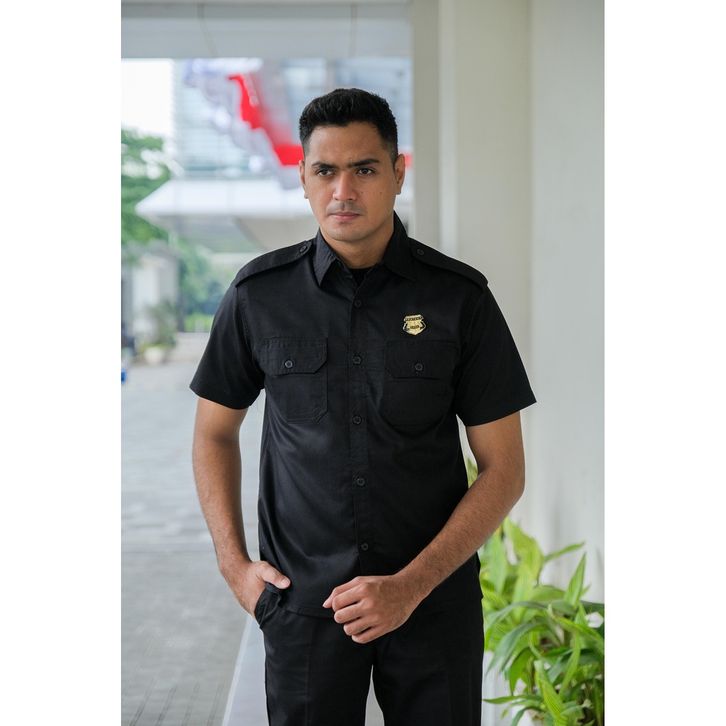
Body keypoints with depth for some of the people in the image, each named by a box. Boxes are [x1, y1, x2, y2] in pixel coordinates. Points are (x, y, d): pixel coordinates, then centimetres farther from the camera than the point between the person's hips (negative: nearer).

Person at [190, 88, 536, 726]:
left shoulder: (461, 296, -6)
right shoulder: (259, 294, -2)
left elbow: (504, 469, -4)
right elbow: (215, 433, 10)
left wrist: (412, 585, -12)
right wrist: (235, 565, 0)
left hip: (434, 598, 0)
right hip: (301, 597, 1)